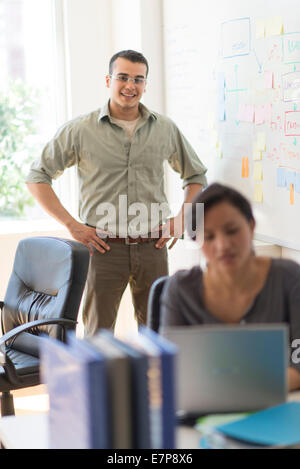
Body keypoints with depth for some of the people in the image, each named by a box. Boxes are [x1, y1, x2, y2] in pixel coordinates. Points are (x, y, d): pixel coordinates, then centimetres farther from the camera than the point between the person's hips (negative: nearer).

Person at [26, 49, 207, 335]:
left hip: (152, 246, 2)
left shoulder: (165, 129, 7)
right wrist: (71, 224, -6)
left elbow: (196, 175, 20)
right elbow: (37, 177, 2)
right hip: (104, 247, -2)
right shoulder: (80, 130, -1)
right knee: (97, 332, 3)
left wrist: (181, 219, 6)